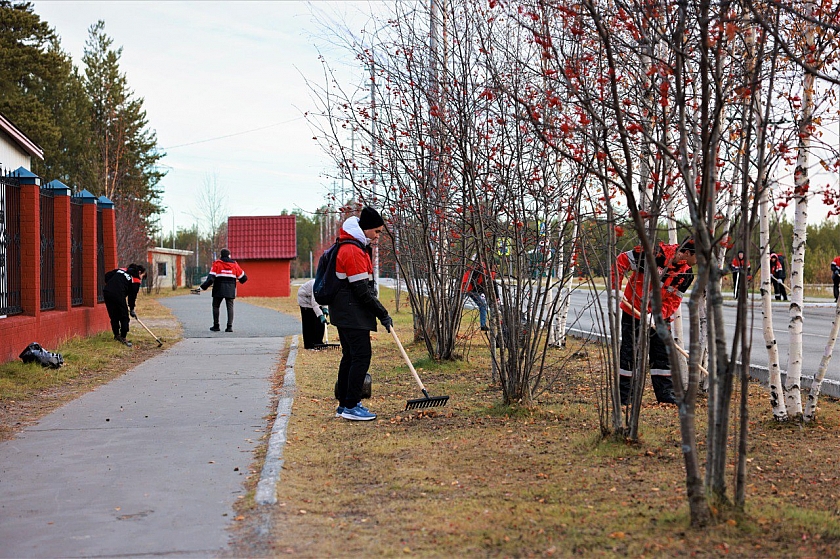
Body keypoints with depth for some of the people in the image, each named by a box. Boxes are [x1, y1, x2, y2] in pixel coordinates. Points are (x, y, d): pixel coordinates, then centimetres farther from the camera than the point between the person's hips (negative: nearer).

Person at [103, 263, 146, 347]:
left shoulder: (121, 270, 23)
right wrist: (132, 309, 15)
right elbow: (132, 295, 7)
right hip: (118, 295, -7)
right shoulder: (136, 280, 6)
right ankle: (123, 337, 5)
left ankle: (116, 335, 29)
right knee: (124, 317, 6)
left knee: (114, 316, 19)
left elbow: (107, 276, 19)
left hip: (106, 292, 7)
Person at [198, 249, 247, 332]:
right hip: (230, 290, 2)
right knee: (230, 307, 4)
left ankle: (216, 326, 10)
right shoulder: (234, 264, 6)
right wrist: (240, 280, 36)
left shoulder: (216, 264, -3)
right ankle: (230, 326, -6)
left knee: (216, 307, 11)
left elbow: (211, 278, -12)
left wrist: (203, 287, -7)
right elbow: (243, 277, 13)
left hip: (219, 290, -2)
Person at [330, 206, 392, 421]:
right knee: (362, 356, -9)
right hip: (352, 314, -11)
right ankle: (351, 407, -7)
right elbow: (362, 290, -20)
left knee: (350, 356, 14)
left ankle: (344, 403, 21)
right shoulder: (353, 251, -18)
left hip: (345, 313, 11)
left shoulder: (358, 247, 16)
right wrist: (383, 314, -15)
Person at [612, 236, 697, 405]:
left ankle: (666, 395, 18)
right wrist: (615, 288, -19)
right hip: (634, 309, -5)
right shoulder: (656, 253, -23)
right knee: (629, 352, 0)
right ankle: (622, 398, 9)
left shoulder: (687, 273, -6)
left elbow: (674, 300, -5)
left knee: (662, 353, 8)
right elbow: (622, 260, -17)